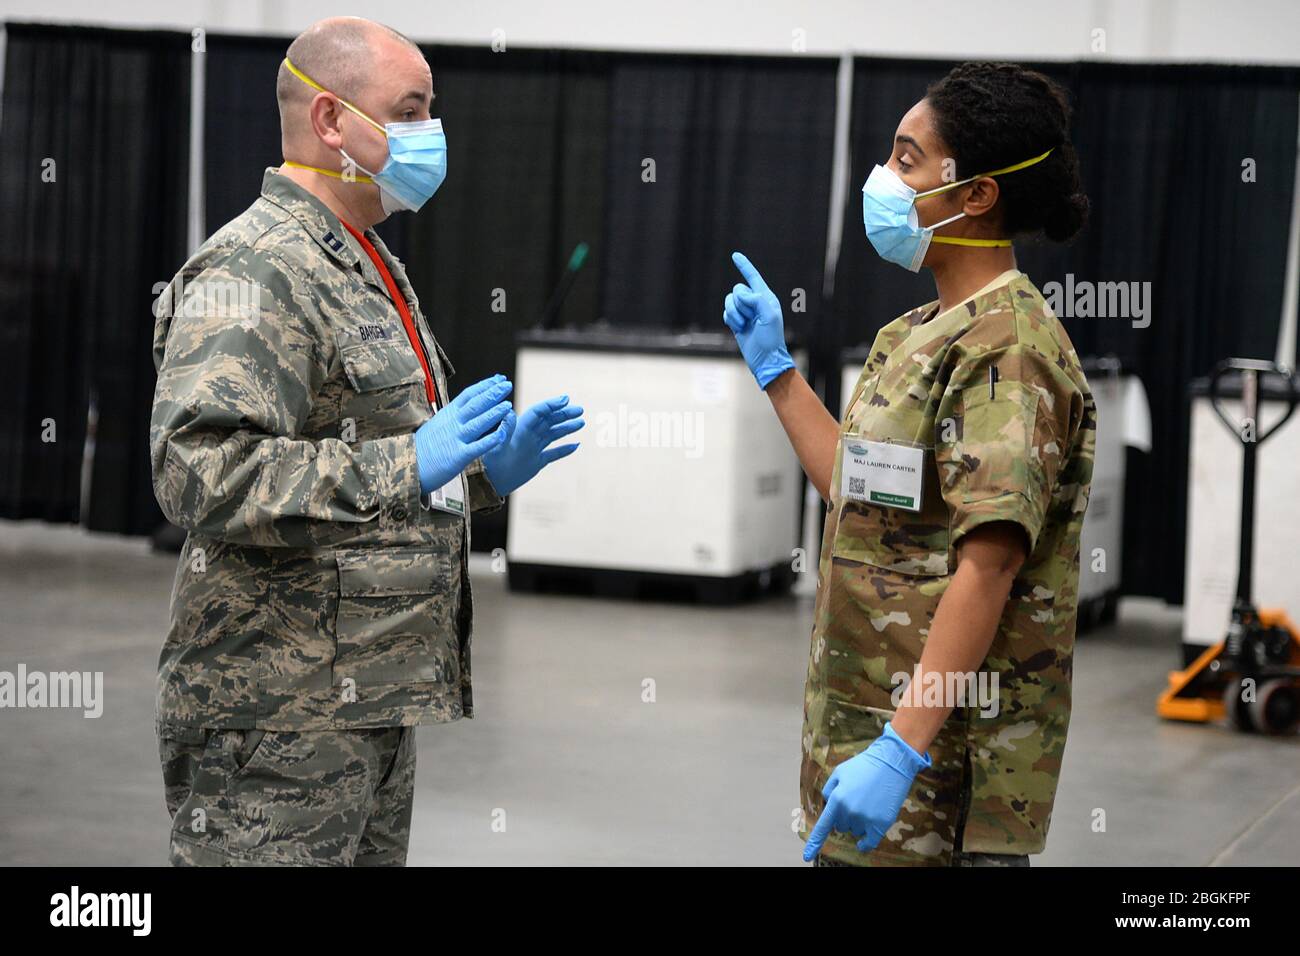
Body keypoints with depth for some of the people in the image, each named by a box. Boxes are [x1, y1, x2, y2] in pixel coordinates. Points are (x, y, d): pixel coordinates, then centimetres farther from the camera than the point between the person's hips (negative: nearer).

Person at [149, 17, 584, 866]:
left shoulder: (369, 268, 19)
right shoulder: (252, 270, -14)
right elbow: (199, 473, -27)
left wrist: (487, 472, 12)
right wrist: (406, 465, -30)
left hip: (377, 705, 10)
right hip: (282, 719, -10)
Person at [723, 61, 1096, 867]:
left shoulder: (1005, 350, -16)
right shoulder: (928, 334, 16)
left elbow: (988, 564, -24)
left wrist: (900, 751, -29)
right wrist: (776, 369, 25)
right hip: (873, 714, 9)